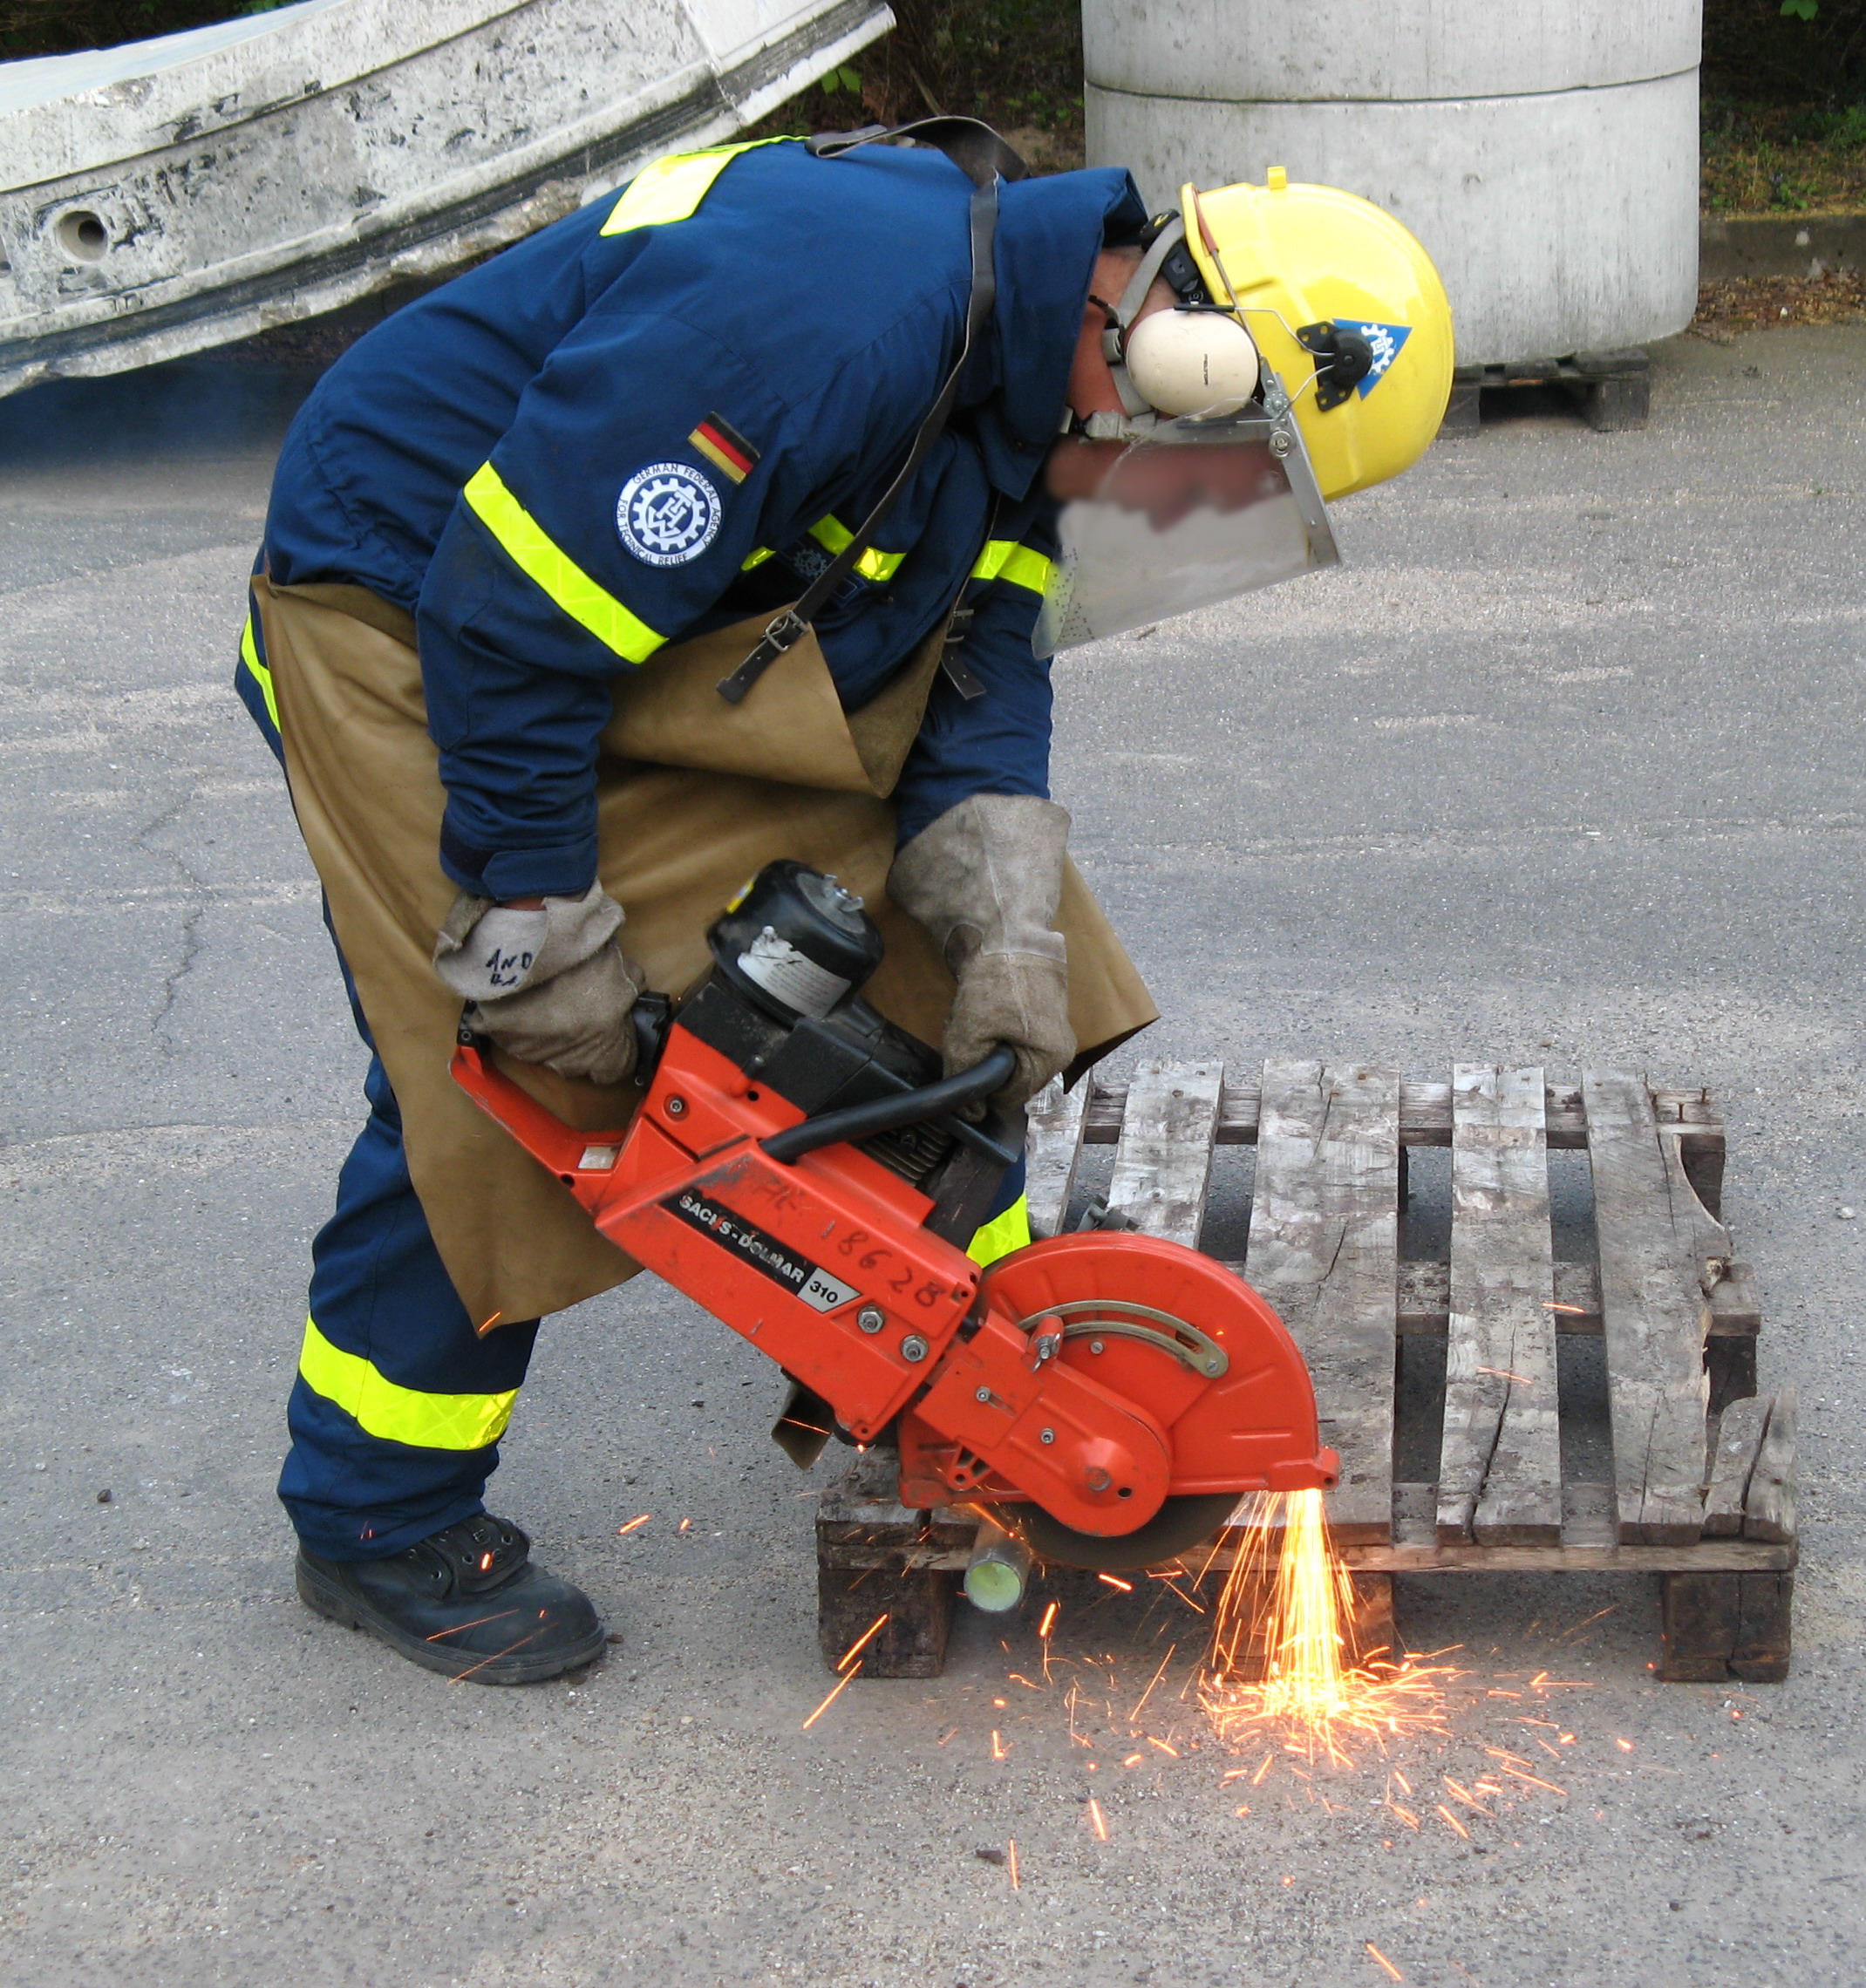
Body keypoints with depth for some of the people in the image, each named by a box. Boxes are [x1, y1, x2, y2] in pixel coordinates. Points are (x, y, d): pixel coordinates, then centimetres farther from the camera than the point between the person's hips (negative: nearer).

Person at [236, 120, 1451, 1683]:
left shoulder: (1031, 369, -5)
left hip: (696, 616, 9)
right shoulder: (826, 320, -36)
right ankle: (380, 1527, 8)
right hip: (419, 605, -9)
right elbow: (506, 625, -33)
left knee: (924, 916, 7)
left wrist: (1010, 925, -14)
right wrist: (545, 946, -23)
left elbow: (977, 669, 0)